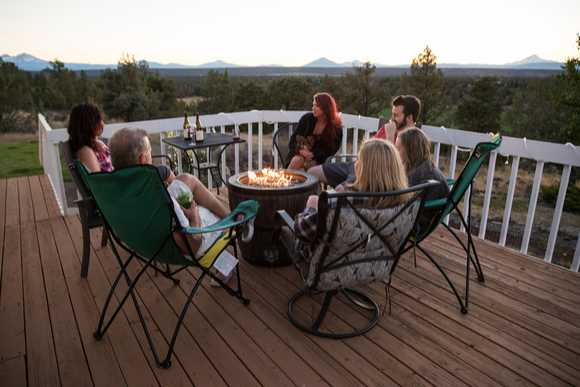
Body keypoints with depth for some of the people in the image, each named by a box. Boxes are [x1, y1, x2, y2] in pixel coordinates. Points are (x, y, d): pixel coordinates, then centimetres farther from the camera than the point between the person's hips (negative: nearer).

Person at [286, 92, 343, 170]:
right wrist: (300, 150, -17)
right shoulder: (307, 118, 2)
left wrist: (313, 154, -19)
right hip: (300, 154, 2)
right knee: (296, 160, -31)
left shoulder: (336, 128, -4)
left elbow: (330, 150, -5)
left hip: (317, 160, -2)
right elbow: (294, 137, 4)